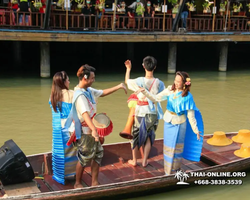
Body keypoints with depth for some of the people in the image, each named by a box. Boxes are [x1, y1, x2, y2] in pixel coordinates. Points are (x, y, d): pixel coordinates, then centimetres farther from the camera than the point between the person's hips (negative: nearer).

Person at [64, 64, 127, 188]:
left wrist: (118, 87, 10)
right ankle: (77, 184, 24)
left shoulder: (89, 90, 5)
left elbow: (103, 93, 19)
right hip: (85, 132, -9)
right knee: (84, 158, 5)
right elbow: (85, 114, -37)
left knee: (98, 154, 13)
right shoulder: (79, 95, -24)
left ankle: (94, 183, 23)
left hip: (91, 131, 9)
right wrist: (94, 130, -48)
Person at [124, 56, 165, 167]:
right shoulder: (159, 83, -10)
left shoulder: (139, 81, -15)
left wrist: (128, 69, 16)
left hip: (140, 112, -1)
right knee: (149, 137, 14)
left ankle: (134, 160, 25)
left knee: (136, 136, 15)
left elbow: (127, 81, 4)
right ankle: (144, 161, 19)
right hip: (153, 113, 1)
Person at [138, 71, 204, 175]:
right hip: (168, 122, 4)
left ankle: (175, 169, 31)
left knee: (176, 147, 10)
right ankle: (168, 171, 34)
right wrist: (144, 92, -17)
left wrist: (196, 130, -9)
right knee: (168, 146, 16)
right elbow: (155, 98, -4)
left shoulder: (187, 96, -18)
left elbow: (191, 115, -13)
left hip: (179, 124, -4)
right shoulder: (170, 90, -7)